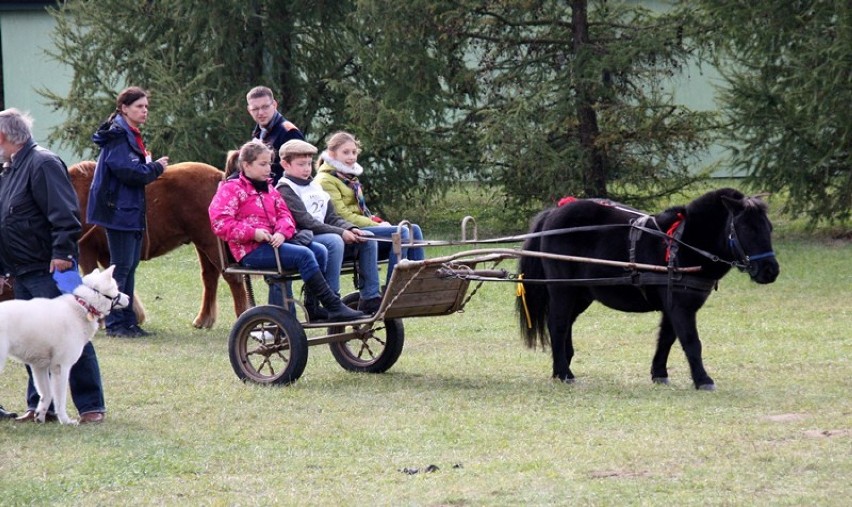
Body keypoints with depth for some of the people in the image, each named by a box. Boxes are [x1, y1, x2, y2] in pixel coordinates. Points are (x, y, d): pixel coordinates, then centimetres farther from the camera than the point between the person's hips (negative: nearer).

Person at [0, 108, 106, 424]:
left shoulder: (42, 164, -12)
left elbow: (64, 214, -20)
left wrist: (62, 252, -26)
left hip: (50, 271, -10)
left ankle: (91, 406, -6)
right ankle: (40, 406, 18)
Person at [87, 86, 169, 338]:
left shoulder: (132, 136, 17)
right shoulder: (119, 136, -15)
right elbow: (129, 172, -23)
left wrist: (152, 166, 2)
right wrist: (156, 168, -10)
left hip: (132, 211, 10)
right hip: (119, 210, -10)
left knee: (130, 265, 12)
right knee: (122, 266, -7)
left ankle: (127, 321, 17)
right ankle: (115, 323, -2)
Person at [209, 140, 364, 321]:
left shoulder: (268, 189, 23)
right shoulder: (231, 189, -1)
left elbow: (284, 214, 17)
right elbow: (219, 222, -13)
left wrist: (282, 232, -7)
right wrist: (252, 233, -20)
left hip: (273, 243, 8)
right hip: (251, 251, -8)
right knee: (303, 255, -26)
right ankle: (334, 307, -27)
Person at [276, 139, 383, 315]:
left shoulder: (315, 187, 22)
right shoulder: (284, 190, -6)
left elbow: (332, 218, 17)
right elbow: (305, 223, -16)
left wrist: (350, 229, -5)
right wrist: (341, 233, -20)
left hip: (324, 234, 8)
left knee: (367, 239, -5)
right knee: (334, 241, -36)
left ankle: (371, 298, -9)